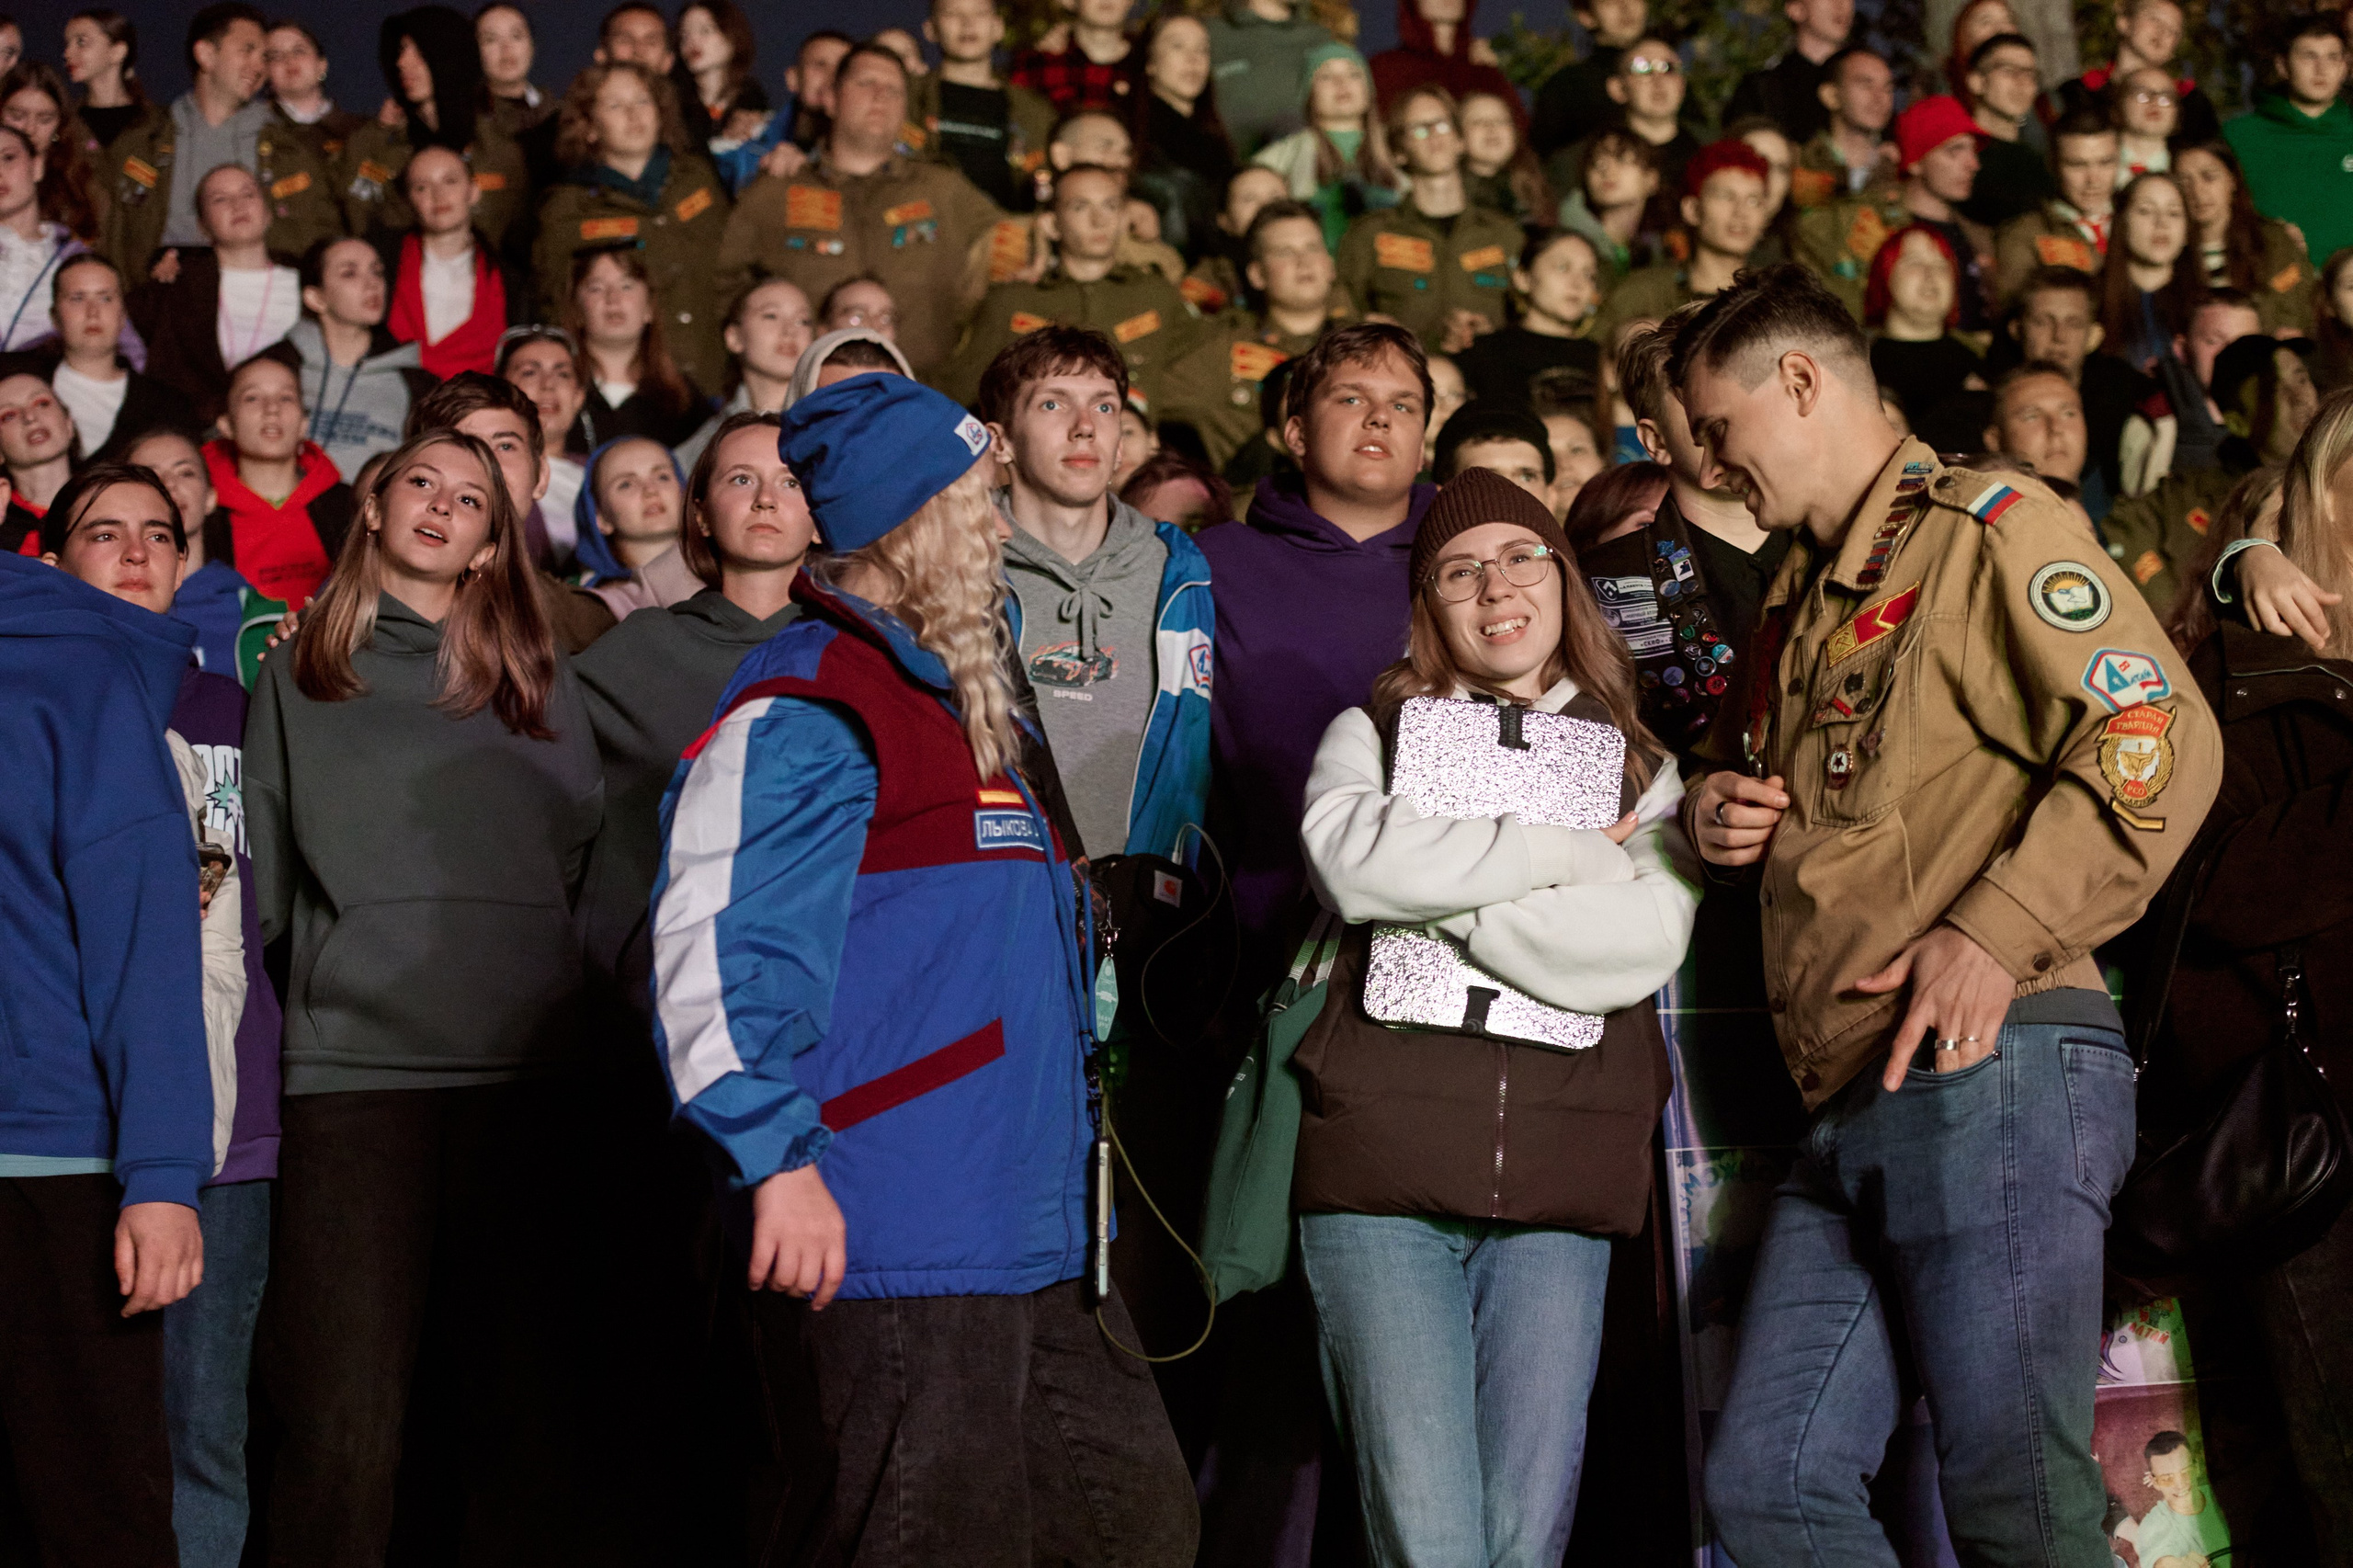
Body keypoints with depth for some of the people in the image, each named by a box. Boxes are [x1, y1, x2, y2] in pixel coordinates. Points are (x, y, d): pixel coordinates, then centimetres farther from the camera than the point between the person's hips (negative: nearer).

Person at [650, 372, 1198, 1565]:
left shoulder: (970, 706, 22)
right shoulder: (804, 711, -11)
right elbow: (716, 950, -20)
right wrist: (780, 1162, -24)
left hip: (1037, 1243, 10)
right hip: (893, 1251, -10)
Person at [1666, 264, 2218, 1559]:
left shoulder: (1990, 528, 0)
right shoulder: (1801, 602, 27)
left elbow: (2158, 738, -13)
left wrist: (1992, 933, -20)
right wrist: (1716, 805, 18)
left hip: (1989, 1067, -9)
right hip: (1850, 1110, 9)